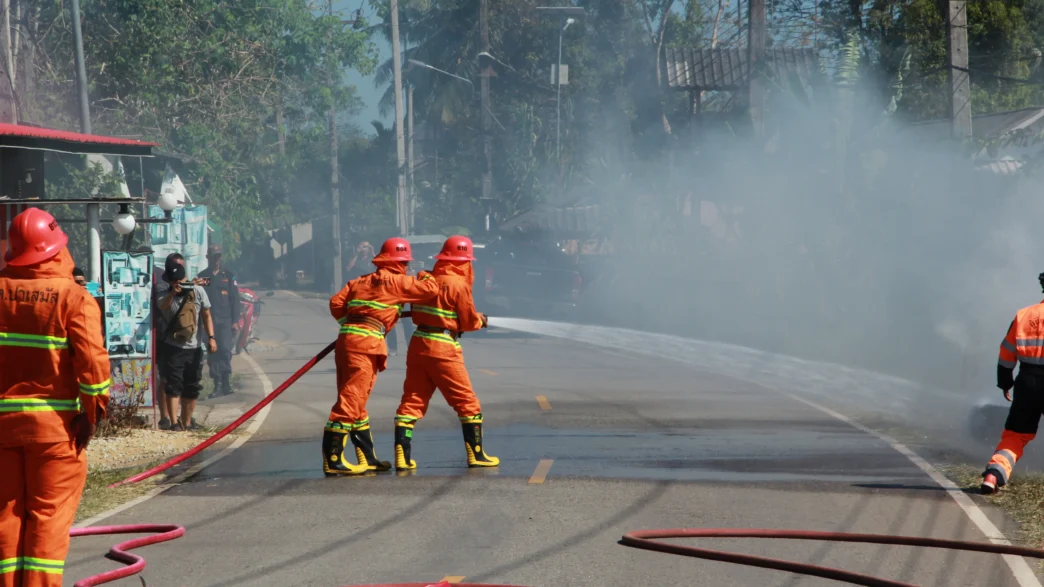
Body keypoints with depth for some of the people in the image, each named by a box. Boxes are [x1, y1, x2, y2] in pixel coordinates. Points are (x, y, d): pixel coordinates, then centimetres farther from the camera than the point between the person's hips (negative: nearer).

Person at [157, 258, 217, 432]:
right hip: (172, 348, -3)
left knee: (192, 389, 10)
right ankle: (174, 422, -10)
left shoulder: (198, 291, 1)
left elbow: (206, 315, 4)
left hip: (193, 348, 3)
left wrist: (211, 337, -5)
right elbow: (163, 306, -28)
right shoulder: (166, 296, -4)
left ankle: (186, 422, 21)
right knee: (173, 387, -9)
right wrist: (172, 293, -47)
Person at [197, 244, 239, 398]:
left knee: (225, 350, -12)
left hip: (225, 321, -1)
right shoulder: (202, 277, 10)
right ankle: (218, 386, 5)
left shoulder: (228, 276, 7)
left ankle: (226, 384, -8)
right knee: (212, 354, 1)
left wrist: (235, 321, 0)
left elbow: (235, 299, 5)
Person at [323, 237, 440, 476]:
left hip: (347, 339, 9)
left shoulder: (360, 281, 20)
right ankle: (332, 460, -13)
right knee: (350, 402, -10)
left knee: (355, 403, 14)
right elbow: (430, 289, -2)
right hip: (365, 343, -9)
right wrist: (425, 276, 18)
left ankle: (367, 459, 23)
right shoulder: (395, 281, 0)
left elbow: (336, 303, 11)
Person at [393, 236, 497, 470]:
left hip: (418, 343, 6)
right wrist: (481, 320, 16)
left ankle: (402, 456, 1)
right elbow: (469, 322, -4)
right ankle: (476, 454, 8)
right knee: (467, 402, 6)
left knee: (412, 400, 7)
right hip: (443, 348, -6)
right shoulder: (459, 284, -10)